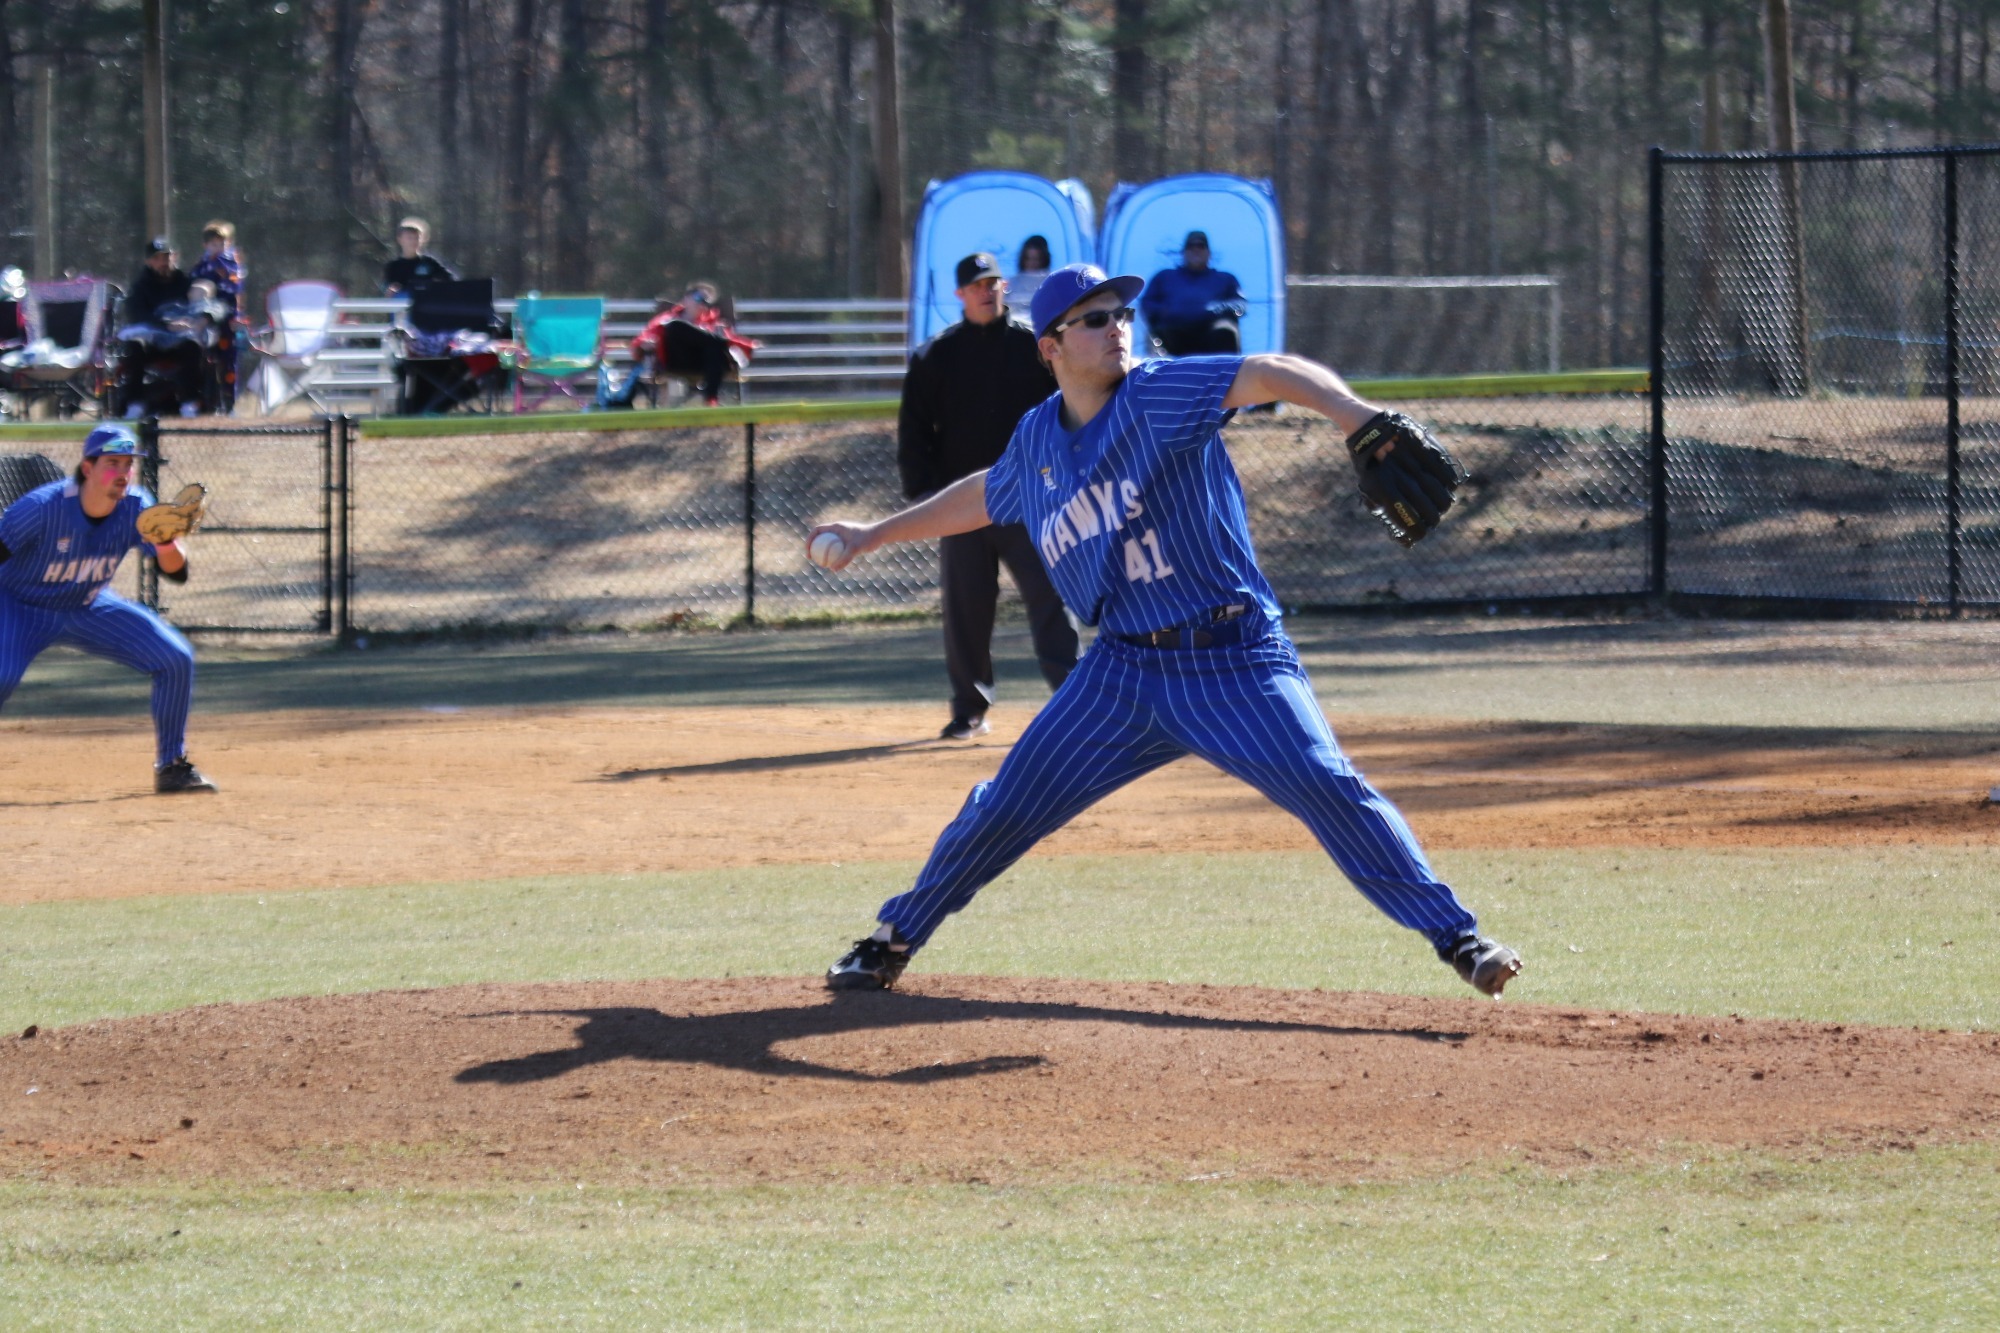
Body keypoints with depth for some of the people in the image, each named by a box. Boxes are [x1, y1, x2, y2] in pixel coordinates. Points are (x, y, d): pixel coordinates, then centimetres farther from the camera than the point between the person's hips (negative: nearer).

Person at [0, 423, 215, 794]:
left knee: (176, 659, -8)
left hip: (90, 609, 4)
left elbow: (176, 573, -15)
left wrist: (166, 543, -37)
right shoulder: (42, 508, -29)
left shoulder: (136, 507, -16)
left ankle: (172, 766, 6)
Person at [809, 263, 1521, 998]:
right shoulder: (1037, 439, 7)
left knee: (1330, 790, -19)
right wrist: (873, 536, 36)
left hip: (1235, 663, -5)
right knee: (1007, 806, 5)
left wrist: (1361, 420, -47)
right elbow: (983, 496, 29)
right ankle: (893, 939, 24)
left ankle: (1458, 938, -13)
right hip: (1125, 669, 5)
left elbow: (1272, 375, -28)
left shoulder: (1159, 395, -12)